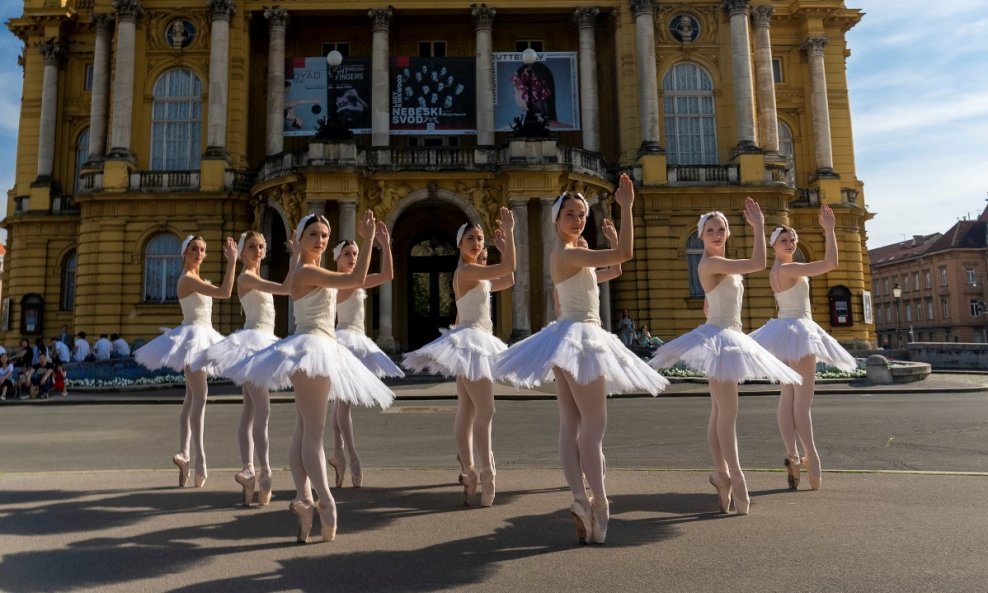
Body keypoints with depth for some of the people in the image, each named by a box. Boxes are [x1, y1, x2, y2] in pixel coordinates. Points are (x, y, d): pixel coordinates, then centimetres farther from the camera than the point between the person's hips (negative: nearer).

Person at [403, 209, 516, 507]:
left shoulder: (477, 275, 16)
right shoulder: (466, 271, -14)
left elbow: (508, 280, 20)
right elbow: (508, 268, -22)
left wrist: (503, 248, 14)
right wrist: (510, 230, -16)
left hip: (475, 342, 11)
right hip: (470, 341, -11)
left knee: (466, 412, 10)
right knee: (485, 411, -11)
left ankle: (468, 471, 16)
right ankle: (487, 474, -7)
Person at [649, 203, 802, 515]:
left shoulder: (721, 267, 16)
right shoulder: (710, 263, -14)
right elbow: (758, 263, -20)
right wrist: (758, 226, -12)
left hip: (728, 339, 10)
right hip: (718, 338, -10)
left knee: (719, 414, 10)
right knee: (728, 413, -9)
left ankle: (722, 474, 14)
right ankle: (735, 476, -3)